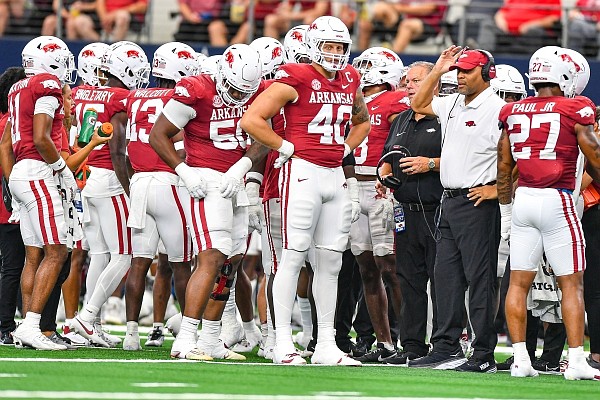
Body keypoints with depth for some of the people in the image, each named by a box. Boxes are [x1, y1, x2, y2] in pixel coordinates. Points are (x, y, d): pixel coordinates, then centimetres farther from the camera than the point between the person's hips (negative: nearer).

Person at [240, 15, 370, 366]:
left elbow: (362, 121, 33)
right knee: (294, 255, -6)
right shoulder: (296, 79, -8)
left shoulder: (350, 81, 12)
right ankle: (283, 342, -4)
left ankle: (326, 345, 10)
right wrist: (286, 147, -8)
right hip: (303, 174, -7)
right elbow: (251, 119, -12)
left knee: (331, 261, 7)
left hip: (335, 175, 7)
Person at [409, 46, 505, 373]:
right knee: (446, 276, 10)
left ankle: (484, 355, -4)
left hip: (478, 203, -9)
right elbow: (419, 104, 29)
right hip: (449, 200, 9)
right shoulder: (452, 105, 14)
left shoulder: (497, 109, -12)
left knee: (479, 279, -6)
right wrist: (438, 70, 19)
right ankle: (446, 348, 15)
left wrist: (496, 188, -15)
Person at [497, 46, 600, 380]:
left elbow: (504, 166, 13)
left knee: (520, 281, 8)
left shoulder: (514, 112, 8)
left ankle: (521, 358, 7)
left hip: (523, 200, 5)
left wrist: (505, 210, 22)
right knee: (572, 284, 1)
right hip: (557, 201, -5)